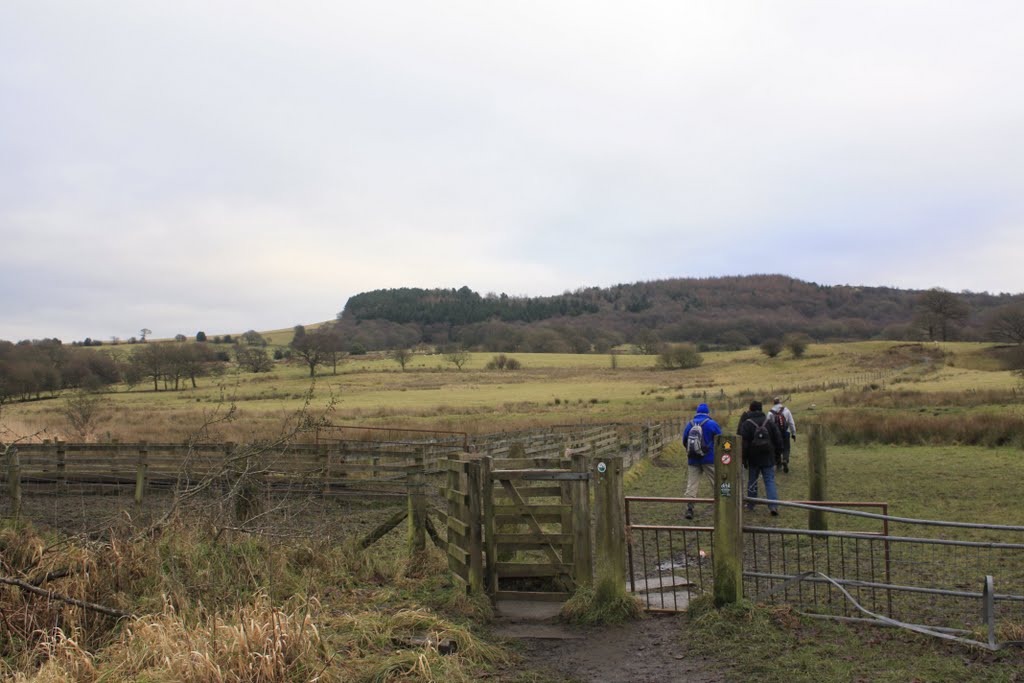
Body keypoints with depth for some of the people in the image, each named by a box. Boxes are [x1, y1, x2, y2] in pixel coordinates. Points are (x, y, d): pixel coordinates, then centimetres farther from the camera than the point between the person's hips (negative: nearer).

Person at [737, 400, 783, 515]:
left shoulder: (746, 423, -7)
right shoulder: (769, 421, 2)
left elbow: (743, 443, -10)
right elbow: (778, 439, 6)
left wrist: (743, 458, -5)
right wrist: (778, 453, 16)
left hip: (753, 458, -1)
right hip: (768, 458, 2)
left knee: (752, 481, 12)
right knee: (770, 481, 2)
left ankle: (750, 505, 20)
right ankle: (773, 506, -10)